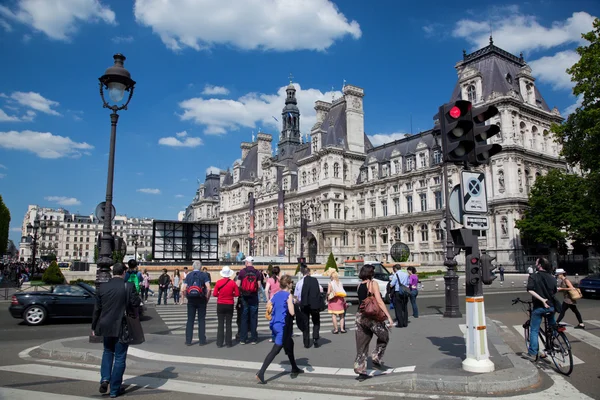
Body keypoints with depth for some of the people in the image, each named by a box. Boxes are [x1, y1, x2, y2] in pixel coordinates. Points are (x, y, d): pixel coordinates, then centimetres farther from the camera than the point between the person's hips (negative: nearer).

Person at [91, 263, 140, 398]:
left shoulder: (103, 287, -1)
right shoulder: (129, 286, -13)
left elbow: (97, 308, 3)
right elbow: (135, 303, -14)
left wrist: (94, 326, 12)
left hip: (106, 326, 4)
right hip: (122, 327, -4)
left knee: (108, 351, 27)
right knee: (119, 357, 7)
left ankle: (105, 379, 12)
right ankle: (115, 389, 14)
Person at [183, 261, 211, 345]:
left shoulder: (188, 275, 6)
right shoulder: (204, 275, -3)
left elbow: (184, 289, -2)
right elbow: (208, 289, -12)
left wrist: (188, 297, 9)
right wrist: (207, 298, 0)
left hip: (191, 300, 2)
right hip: (201, 300, -2)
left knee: (190, 320, 9)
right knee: (201, 320, 7)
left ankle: (188, 341, 10)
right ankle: (202, 340, 9)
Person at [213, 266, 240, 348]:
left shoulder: (218, 282, -8)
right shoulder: (233, 283, -8)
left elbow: (214, 294, -6)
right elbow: (237, 294, -6)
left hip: (220, 305, 0)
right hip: (230, 305, 0)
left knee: (220, 324, 7)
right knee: (228, 324, 8)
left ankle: (219, 343, 9)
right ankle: (228, 343, 10)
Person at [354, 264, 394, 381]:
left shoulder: (359, 285, 10)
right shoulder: (373, 284, -9)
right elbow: (379, 301, -15)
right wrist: (389, 316, -15)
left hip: (359, 316, 6)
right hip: (371, 316, -6)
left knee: (362, 345, 11)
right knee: (384, 336, 18)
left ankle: (361, 371, 14)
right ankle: (376, 357, 7)